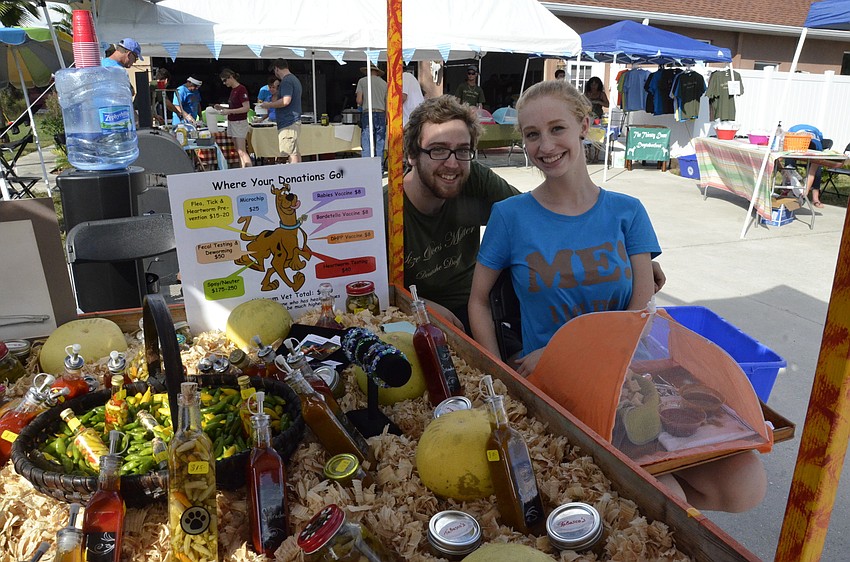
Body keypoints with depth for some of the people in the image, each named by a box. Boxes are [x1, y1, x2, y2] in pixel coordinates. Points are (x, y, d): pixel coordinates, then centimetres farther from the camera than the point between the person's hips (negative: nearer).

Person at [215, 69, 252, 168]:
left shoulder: (241, 89, -13)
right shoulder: (233, 90, 14)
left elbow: (246, 108, -19)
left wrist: (229, 111, -21)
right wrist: (222, 108, 8)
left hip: (240, 123, -9)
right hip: (231, 122, 9)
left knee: (242, 152, -13)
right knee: (238, 151, 8)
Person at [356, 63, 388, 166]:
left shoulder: (362, 81, 4)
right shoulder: (384, 83, 13)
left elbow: (359, 100, -3)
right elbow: (387, 103, 10)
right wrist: (387, 119, 15)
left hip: (367, 114, -3)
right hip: (381, 114, 3)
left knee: (366, 145, -2)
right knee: (380, 144, 6)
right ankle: (379, 168, 8)